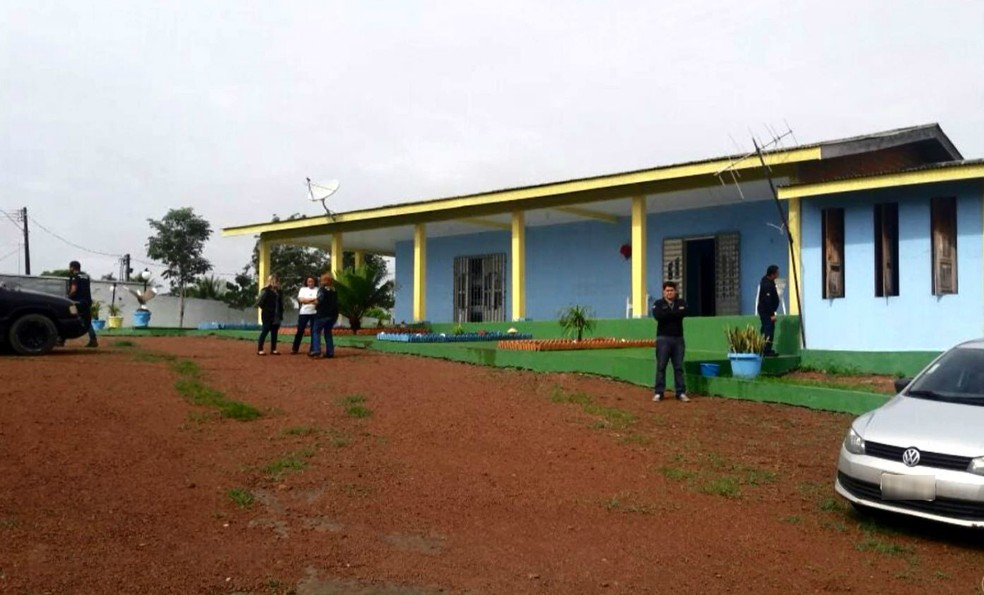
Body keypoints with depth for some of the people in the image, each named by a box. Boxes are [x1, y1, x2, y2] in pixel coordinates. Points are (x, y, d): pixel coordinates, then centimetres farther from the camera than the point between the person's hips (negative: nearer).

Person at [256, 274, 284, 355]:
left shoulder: (278, 292, 11)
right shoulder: (266, 291, -10)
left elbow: (281, 304, 15)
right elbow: (259, 302, -15)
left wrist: (281, 314, 8)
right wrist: (265, 309, -7)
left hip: (276, 316, 7)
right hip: (267, 316, -7)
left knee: (274, 332, 9)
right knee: (265, 331, -2)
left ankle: (273, 349, 16)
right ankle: (259, 350, 4)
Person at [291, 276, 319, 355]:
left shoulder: (318, 290, 2)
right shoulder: (303, 289, 8)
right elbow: (301, 300, -6)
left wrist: (307, 300, -17)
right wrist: (313, 299, -12)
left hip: (314, 313, -1)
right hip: (303, 312, 1)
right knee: (300, 331, 3)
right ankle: (294, 349, 10)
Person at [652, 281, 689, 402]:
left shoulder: (681, 303, 9)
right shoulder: (658, 304, 3)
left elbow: (683, 312, -13)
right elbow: (658, 316, -17)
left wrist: (667, 314, -9)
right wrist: (675, 313, -9)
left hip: (678, 338, 2)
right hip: (663, 338, -2)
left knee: (679, 367, 4)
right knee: (661, 366, -2)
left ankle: (681, 393, 7)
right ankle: (659, 393, 2)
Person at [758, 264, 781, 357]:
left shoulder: (766, 280, 8)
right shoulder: (767, 284, -23)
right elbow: (768, 301, -25)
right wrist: (771, 314, -22)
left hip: (764, 310, 11)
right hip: (766, 311, -11)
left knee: (766, 329, 14)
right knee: (769, 329, -9)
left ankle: (764, 349, 20)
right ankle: (767, 350, -7)